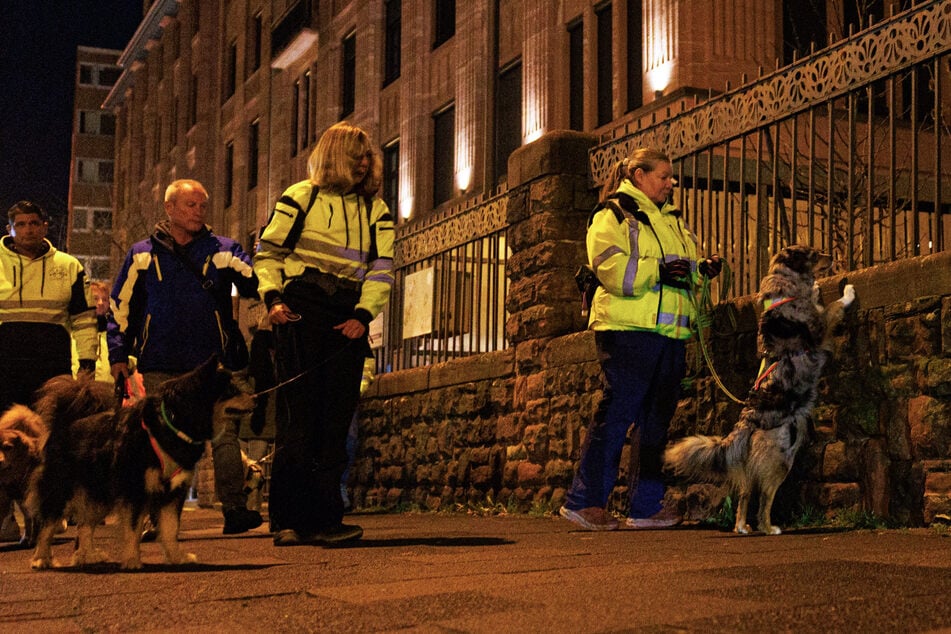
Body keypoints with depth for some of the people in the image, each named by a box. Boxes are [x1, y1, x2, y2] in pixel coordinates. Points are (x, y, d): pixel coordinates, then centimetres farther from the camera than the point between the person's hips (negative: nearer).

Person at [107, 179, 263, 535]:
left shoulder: (223, 251, 9)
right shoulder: (143, 255, 12)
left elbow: (257, 285, -3)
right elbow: (120, 307, 14)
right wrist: (118, 355, 8)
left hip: (211, 364, -1)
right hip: (160, 367, 1)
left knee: (224, 435, -7)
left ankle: (235, 509, -5)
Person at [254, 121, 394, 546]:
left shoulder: (376, 209, 16)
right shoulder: (301, 197, 7)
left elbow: (381, 268, 8)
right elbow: (268, 252, 7)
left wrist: (363, 315, -6)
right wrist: (272, 297, -10)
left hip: (348, 321, 4)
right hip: (301, 315, -4)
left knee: (335, 419, 2)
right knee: (299, 415, -6)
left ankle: (323, 519, 7)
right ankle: (288, 519, -3)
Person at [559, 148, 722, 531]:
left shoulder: (672, 221, 25)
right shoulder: (613, 216, 0)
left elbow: (686, 268, 28)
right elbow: (610, 268, -14)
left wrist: (704, 269, 7)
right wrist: (658, 270, -22)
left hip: (670, 333, 8)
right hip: (629, 330, -8)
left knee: (657, 419, 7)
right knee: (617, 412, -9)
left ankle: (646, 506, 13)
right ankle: (584, 501, -2)